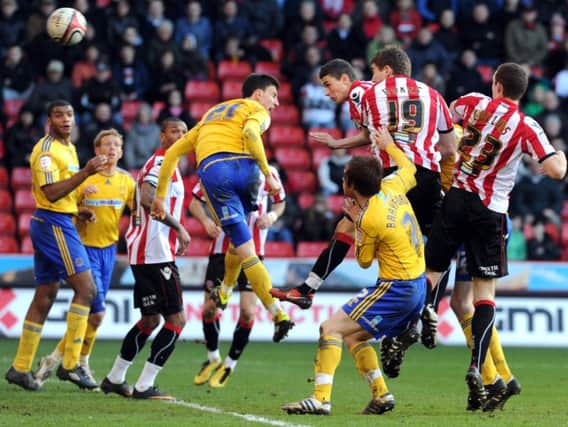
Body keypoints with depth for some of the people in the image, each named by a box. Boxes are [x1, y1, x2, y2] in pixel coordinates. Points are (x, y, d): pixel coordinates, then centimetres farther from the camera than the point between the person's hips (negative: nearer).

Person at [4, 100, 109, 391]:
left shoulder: (68, 149, 19)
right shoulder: (46, 150, -12)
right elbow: (51, 192, -22)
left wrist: (76, 211, 13)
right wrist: (86, 173, -26)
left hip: (60, 223, 10)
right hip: (53, 223, -10)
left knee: (45, 297, 10)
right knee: (85, 288, -13)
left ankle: (20, 368, 13)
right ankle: (70, 364, -13)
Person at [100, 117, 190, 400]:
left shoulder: (159, 164, 21)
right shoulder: (162, 163, -10)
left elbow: (138, 205, 26)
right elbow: (147, 199, -26)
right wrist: (178, 228, -20)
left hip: (142, 253, 11)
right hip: (156, 253, -11)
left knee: (151, 319, 18)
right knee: (176, 319, -9)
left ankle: (114, 379, 23)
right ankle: (144, 386, -10)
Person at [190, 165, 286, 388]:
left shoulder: (268, 173, -2)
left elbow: (280, 202, 14)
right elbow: (195, 202, 2)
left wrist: (272, 215, -8)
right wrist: (206, 221, -17)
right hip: (222, 248, 0)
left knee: (247, 309, -8)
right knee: (209, 307, 1)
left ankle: (230, 364, 13)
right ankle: (213, 358, 27)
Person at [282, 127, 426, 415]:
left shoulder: (370, 219, -20)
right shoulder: (392, 188, 0)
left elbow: (364, 261, -4)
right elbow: (410, 169, 24)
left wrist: (356, 222, 4)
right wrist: (388, 145, 38)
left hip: (396, 289, -9)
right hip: (418, 286, 9)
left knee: (331, 328, -12)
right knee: (352, 337, 18)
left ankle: (321, 398, -23)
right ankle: (381, 394, 11)